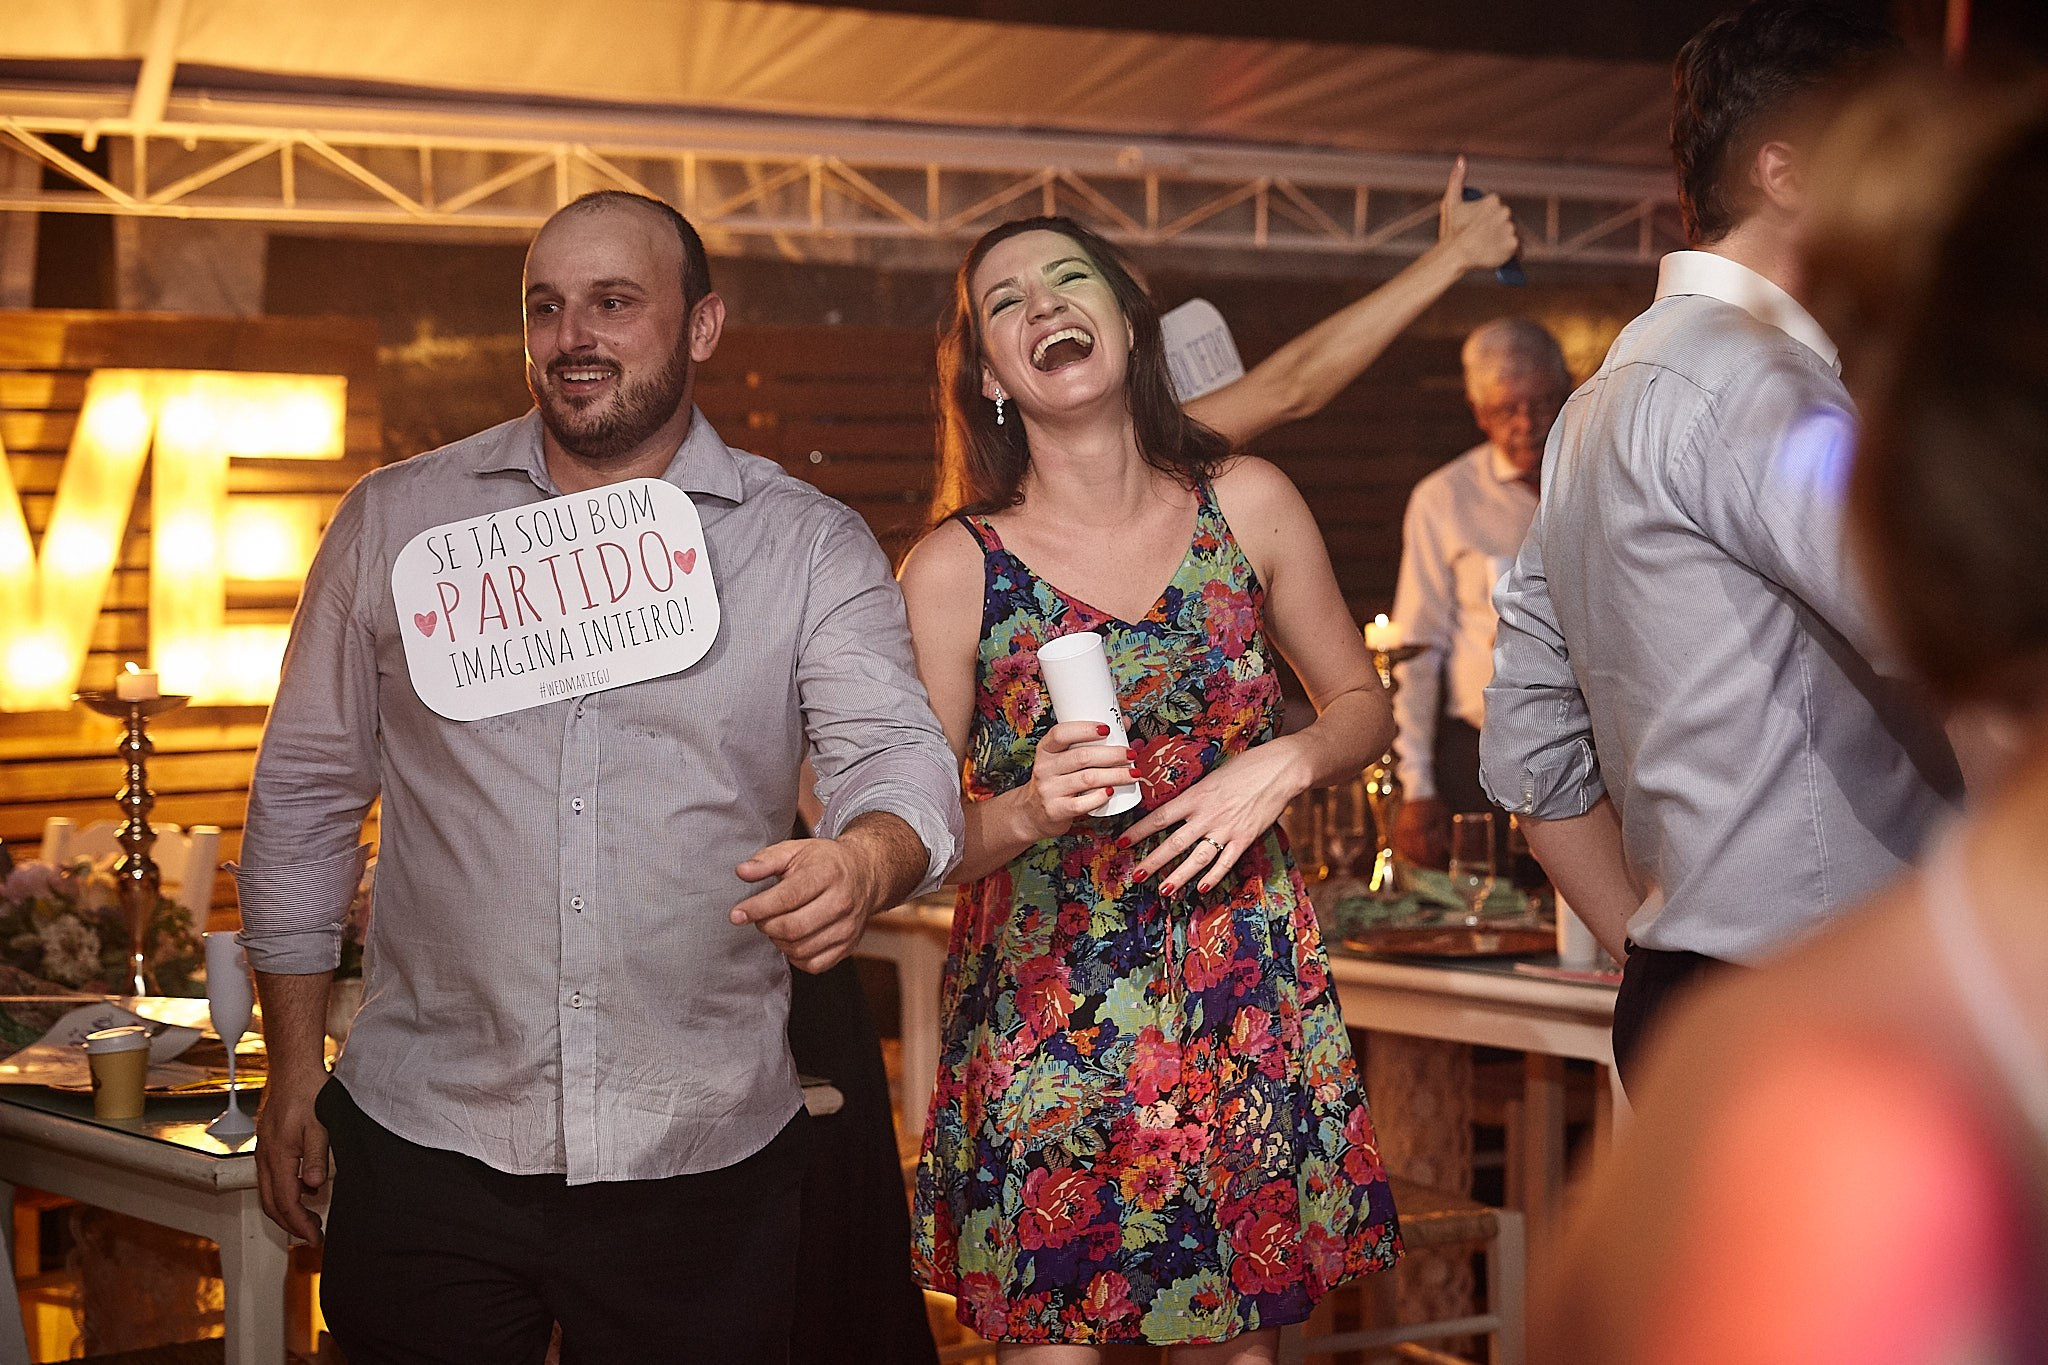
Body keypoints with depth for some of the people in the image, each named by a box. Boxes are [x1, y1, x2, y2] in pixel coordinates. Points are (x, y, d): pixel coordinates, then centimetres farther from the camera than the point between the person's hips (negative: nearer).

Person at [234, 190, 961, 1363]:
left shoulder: (812, 549, 1)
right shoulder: (395, 521, 5)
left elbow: (903, 761, -9)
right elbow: (307, 793, 10)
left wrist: (863, 864, -34)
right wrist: (293, 1074, 8)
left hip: (703, 1162, 0)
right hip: (426, 1144, 1)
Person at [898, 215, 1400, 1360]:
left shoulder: (1249, 504, 1)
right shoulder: (957, 568, -6)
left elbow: (1362, 703, 12)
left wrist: (1282, 765, -8)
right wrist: (1025, 812, -23)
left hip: (1246, 1012, 2)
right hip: (1042, 1020, -2)